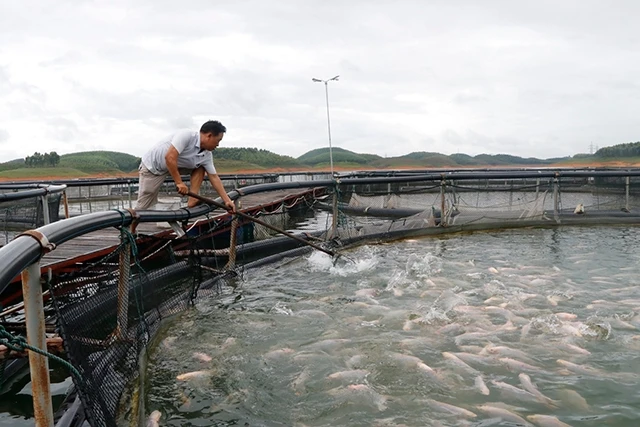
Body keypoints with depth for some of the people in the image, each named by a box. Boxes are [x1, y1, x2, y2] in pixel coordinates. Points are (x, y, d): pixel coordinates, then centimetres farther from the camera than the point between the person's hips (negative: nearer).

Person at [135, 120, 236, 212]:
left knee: (200, 168, -3)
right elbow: (170, 157, -37)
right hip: (152, 165, -7)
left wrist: (227, 200, -5)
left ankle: (192, 201, -5)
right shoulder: (187, 135, -30)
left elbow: (214, 177, -2)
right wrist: (179, 182, -33)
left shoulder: (206, 156, -8)